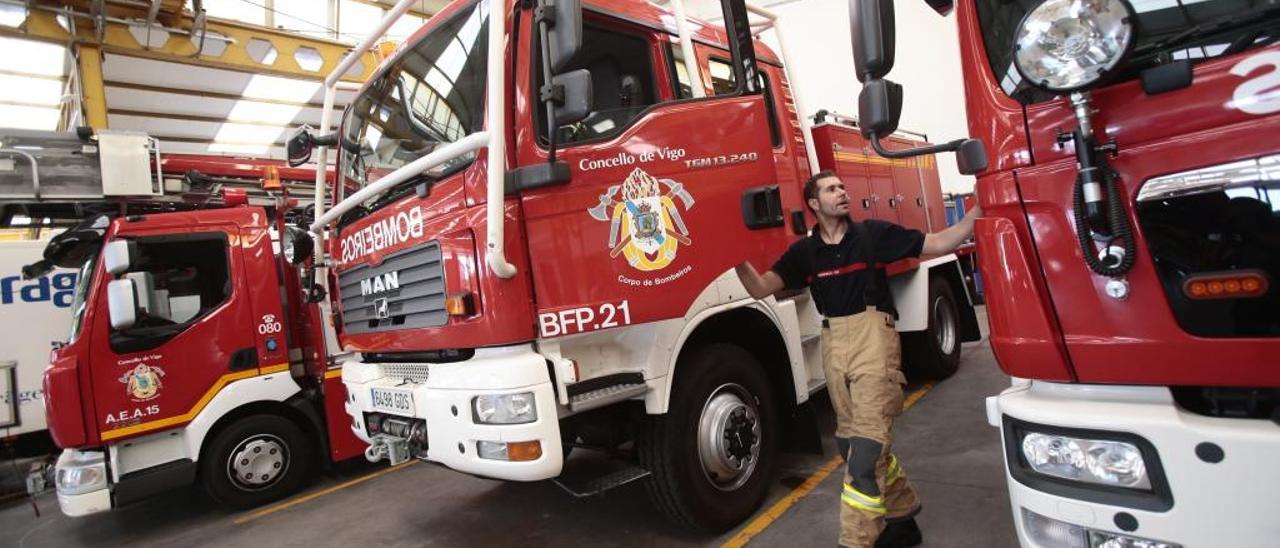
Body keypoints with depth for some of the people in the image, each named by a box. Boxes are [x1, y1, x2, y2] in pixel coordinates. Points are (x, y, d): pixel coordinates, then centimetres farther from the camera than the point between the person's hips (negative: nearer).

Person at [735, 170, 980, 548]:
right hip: (833, 347, 5)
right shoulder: (804, 251, 7)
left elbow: (938, 244, 3)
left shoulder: (873, 233, 2)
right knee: (852, 443, 15)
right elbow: (760, 288, -1)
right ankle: (901, 518, 36)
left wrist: (978, 211, -7)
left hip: (873, 339, -4)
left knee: (867, 445, -8)